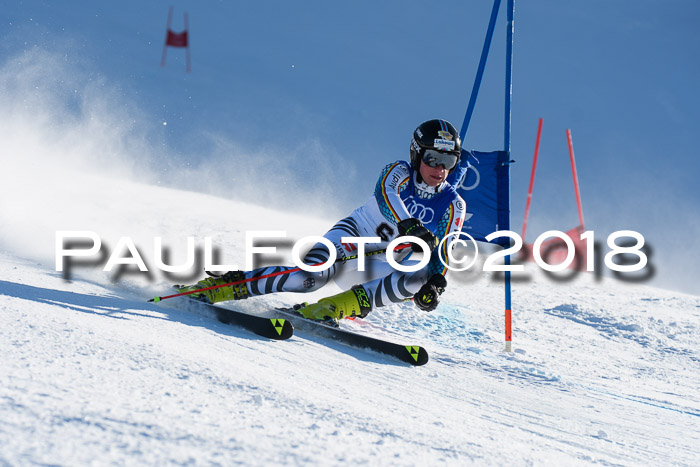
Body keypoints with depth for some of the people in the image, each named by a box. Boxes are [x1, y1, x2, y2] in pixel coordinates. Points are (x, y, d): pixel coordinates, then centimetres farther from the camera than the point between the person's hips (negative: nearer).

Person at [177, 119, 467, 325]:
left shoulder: (453, 205, -1)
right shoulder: (400, 172, -9)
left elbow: (442, 251, -8)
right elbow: (387, 195, -31)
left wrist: (435, 283, -29)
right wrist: (410, 226, -50)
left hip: (381, 265, 3)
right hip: (353, 235, -3)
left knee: (420, 277, -31)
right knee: (313, 276, -34)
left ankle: (332, 308, -33)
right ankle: (222, 287, -25)